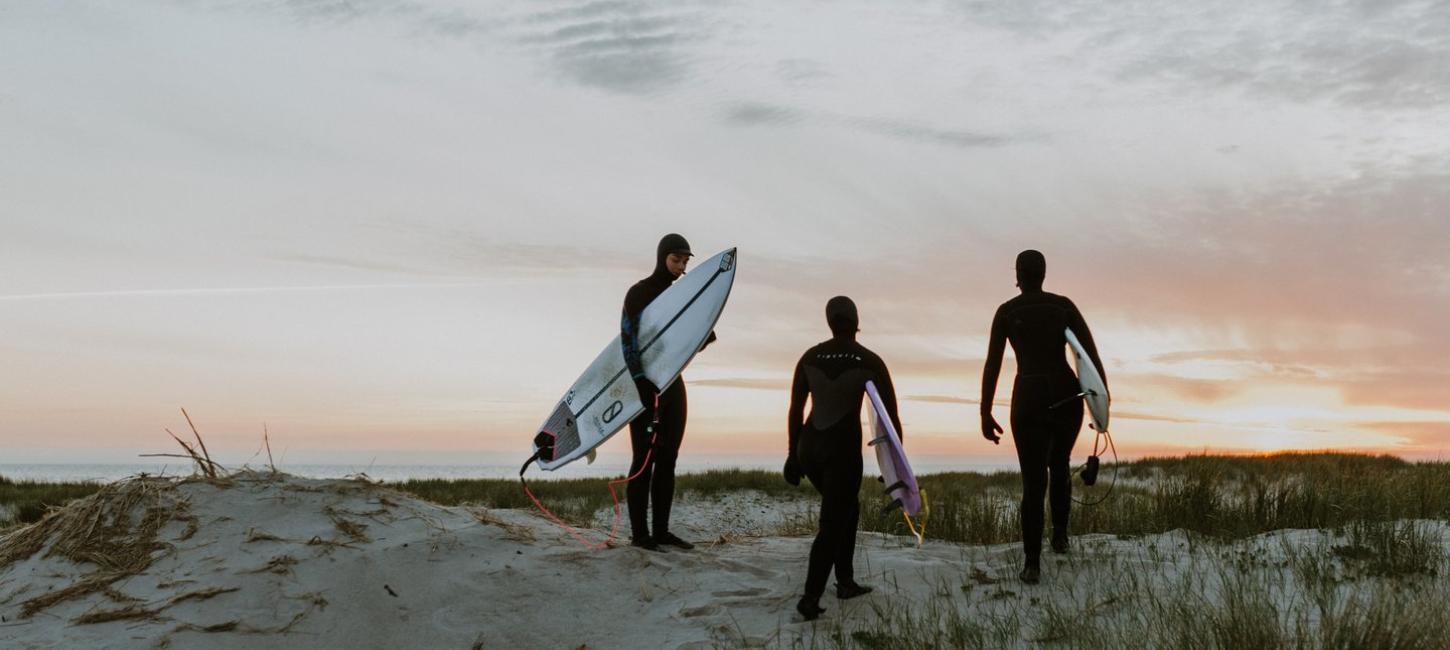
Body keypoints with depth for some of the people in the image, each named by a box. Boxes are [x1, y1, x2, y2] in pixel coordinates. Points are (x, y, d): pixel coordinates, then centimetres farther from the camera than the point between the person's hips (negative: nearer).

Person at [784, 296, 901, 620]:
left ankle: (845, 582, 26)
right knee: (832, 525, -2)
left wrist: (793, 455, 17)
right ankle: (810, 598, -18)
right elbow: (891, 416, -5)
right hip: (844, 449, -5)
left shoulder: (809, 357, 4)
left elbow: (795, 409, 8)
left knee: (846, 508, 26)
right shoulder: (871, 362, -6)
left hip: (809, 446, 5)